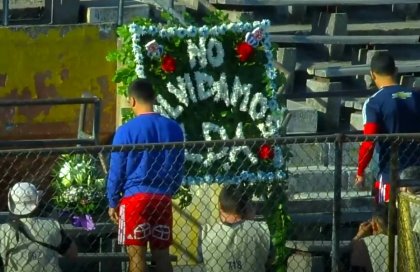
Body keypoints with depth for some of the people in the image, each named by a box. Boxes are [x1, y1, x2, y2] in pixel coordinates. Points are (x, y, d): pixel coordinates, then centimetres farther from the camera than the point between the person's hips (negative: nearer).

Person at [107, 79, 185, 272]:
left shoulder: (126, 131, -7)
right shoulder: (173, 128, 5)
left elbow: (116, 171, -3)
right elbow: (178, 168, 13)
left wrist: (113, 202, 7)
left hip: (135, 197, -4)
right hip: (163, 198, 4)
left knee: (137, 256, -1)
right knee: (162, 255, 8)